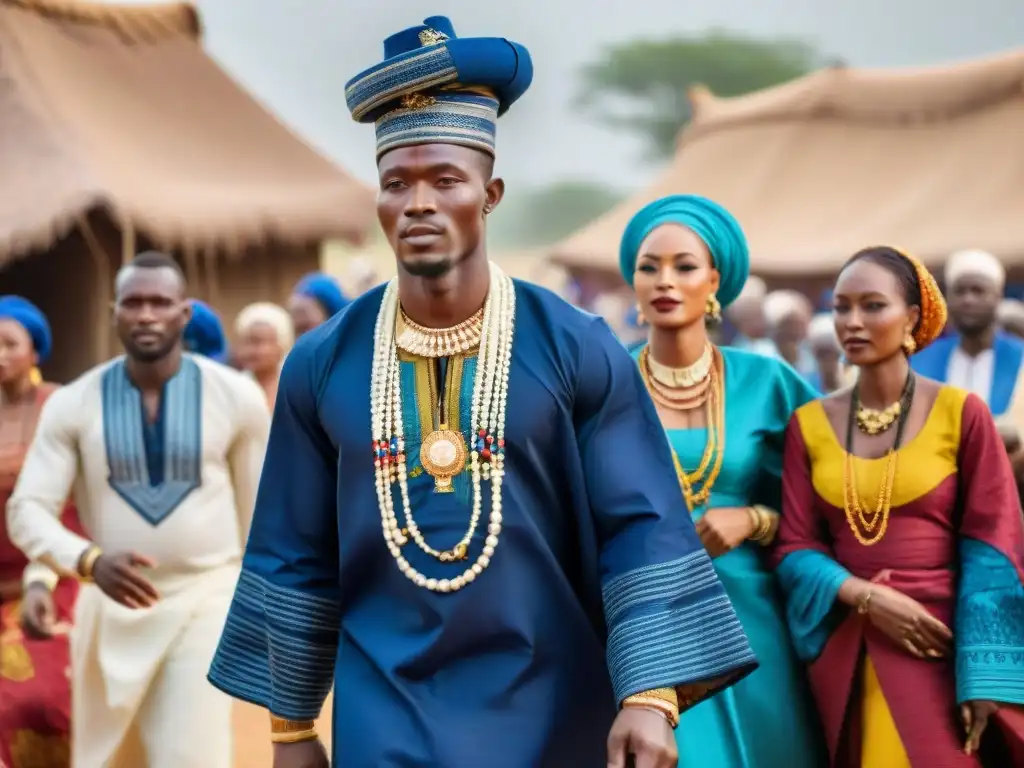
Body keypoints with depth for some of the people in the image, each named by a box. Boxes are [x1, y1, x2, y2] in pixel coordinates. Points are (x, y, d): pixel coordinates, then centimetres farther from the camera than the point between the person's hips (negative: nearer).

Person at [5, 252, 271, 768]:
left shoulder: (236, 396, -5)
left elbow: (259, 506, 6)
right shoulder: (73, 404, -4)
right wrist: (89, 561, -28)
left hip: (206, 597, -2)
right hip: (111, 603, 2)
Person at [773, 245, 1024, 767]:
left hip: (939, 648, -3)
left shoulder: (960, 412, -4)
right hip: (844, 654, 3)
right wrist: (863, 596, -15)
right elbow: (796, 546, 4)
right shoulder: (809, 424, 5)